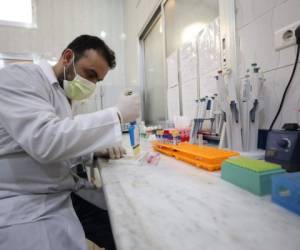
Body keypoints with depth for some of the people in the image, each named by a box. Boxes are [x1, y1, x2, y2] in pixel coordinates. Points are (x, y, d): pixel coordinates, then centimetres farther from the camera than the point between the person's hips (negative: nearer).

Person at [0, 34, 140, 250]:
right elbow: (45, 141, -33)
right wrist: (117, 114, -27)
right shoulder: (19, 77, -15)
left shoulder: (62, 94, 12)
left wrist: (96, 147, -2)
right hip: (29, 206, -8)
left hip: (66, 190, 8)